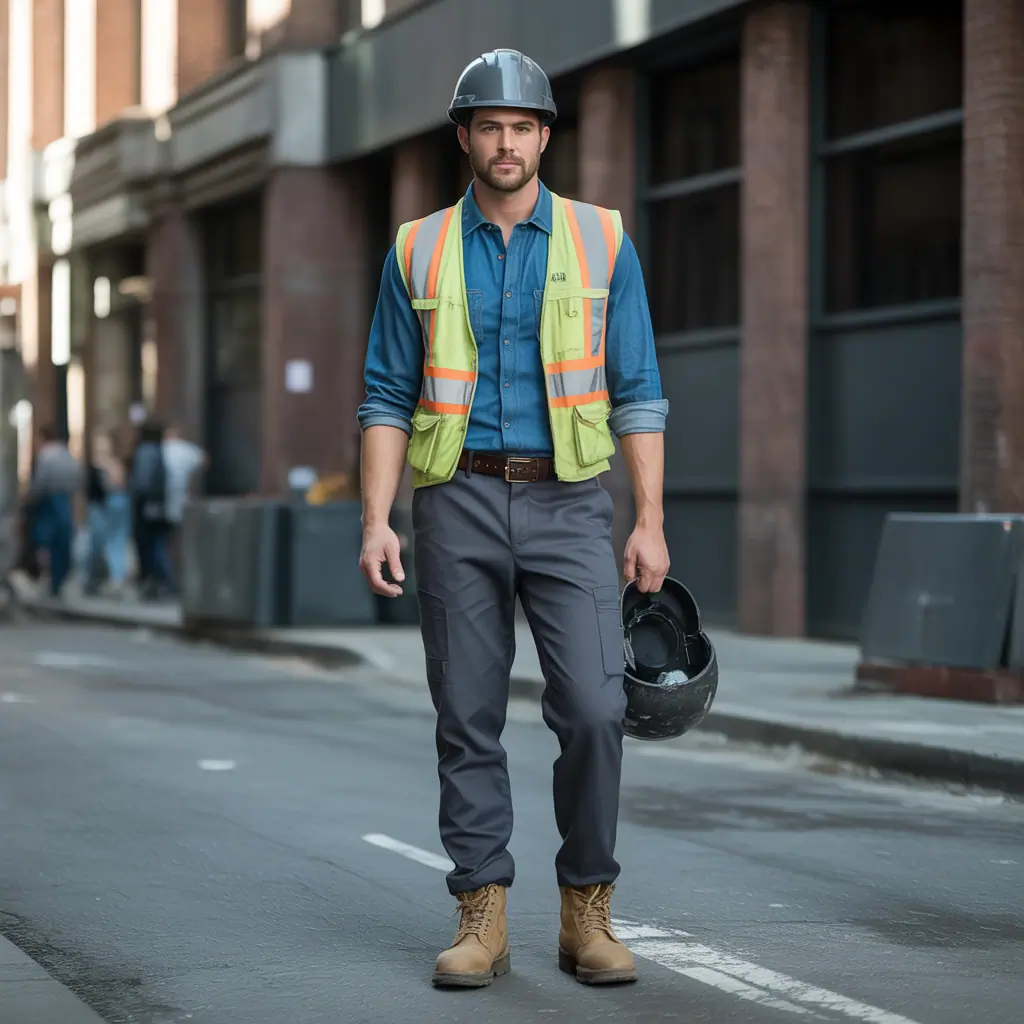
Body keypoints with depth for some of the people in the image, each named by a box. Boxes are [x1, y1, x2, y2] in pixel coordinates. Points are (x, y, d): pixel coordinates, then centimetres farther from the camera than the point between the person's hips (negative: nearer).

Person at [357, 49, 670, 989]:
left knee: (594, 709, -11)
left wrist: (651, 521, -4)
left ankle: (588, 915, 3)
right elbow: (388, 400, 7)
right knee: (468, 721, 2)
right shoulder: (419, 253, 7)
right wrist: (376, 520, -4)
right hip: (458, 501, 1)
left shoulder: (602, 242, 5)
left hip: (568, 501, -1)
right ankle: (482, 919, 10)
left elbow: (638, 393, 4)